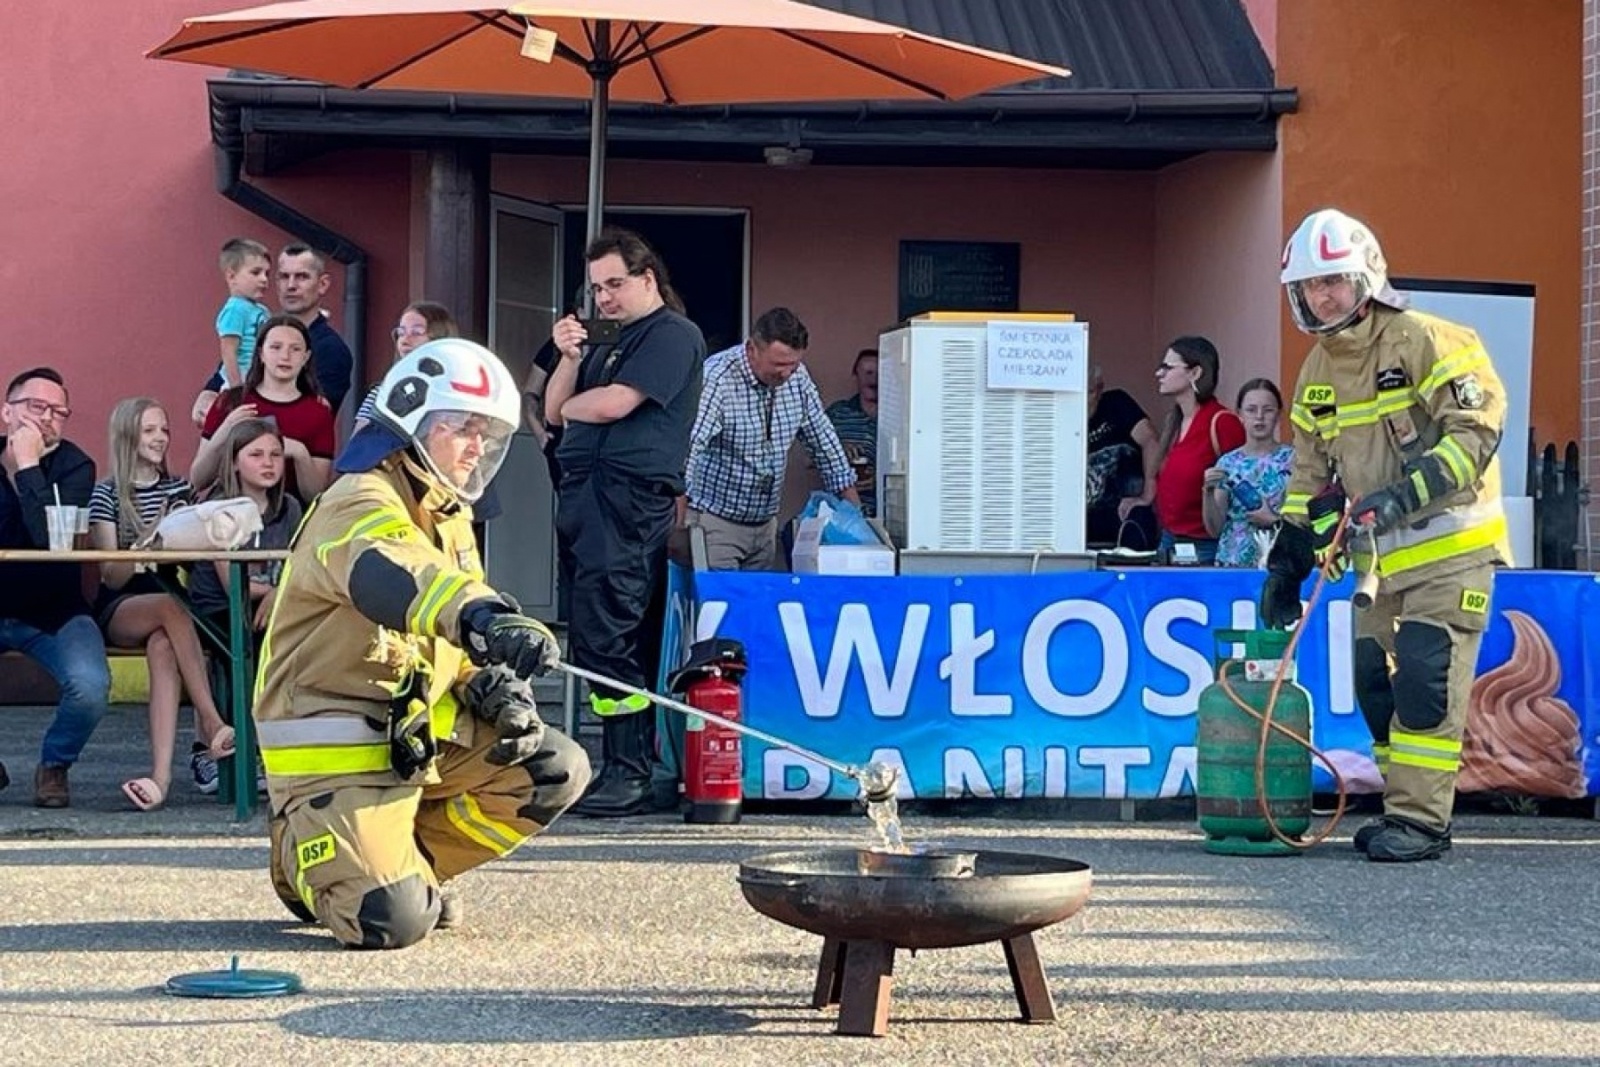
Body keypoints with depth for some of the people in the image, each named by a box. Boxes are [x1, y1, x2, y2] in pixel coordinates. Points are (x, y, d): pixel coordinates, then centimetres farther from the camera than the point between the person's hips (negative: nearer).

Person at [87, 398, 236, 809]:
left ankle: (162, 776, -50)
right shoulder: (106, 494, 4)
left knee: (164, 648, -35)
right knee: (172, 606, -37)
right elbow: (113, 576, -4)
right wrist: (152, 537, -18)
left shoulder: (179, 490, 15)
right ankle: (212, 722, -42)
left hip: (170, 604, 2)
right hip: (118, 611, -2)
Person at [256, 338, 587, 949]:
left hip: (423, 734, 9)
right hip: (337, 749, -9)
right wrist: (482, 618, -61)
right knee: (391, 921, -22)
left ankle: (403, 860, 8)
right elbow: (388, 574, -41)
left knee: (556, 771, -4)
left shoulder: (449, 516, 14)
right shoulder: (359, 506, -16)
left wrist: (493, 685, -4)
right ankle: (302, 854, 12)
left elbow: (458, 642, 20)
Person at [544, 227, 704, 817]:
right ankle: (629, 763, 12)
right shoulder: (608, 342, 26)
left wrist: (570, 405, 7)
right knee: (622, 638, 9)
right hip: (583, 497, 9)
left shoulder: (672, 334, -2)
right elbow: (554, 410, 21)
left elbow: (615, 403, -13)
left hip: (628, 497, -9)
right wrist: (570, 358, 4)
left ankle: (629, 774, -13)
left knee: (603, 637, -14)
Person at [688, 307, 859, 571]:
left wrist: (853, 507, 13)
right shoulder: (716, 379, -20)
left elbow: (823, 440, 13)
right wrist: (678, 527, -39)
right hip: (715, 520, -6)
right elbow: (689, 447, -29)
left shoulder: (797, 378, 1)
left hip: (765, 523, 6)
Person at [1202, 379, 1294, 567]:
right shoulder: (1228, 463, 6)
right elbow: (1214, 529, 3)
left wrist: (1274, 521, -14)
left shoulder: (1293, 460, 0)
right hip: (1232, 563, 2)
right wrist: (1209, 491, -10)